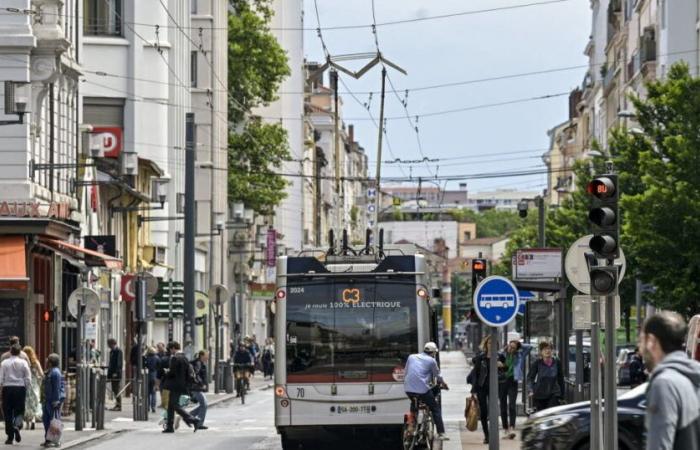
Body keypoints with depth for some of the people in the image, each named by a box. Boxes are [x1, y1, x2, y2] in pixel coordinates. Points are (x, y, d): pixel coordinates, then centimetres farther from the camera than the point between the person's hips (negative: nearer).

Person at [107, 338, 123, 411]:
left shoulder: (118, 351, -11)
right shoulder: (112, 351, 16)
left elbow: (119, 363, -17)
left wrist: (116, 372, -21)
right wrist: (109, 373, 16)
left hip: (116, 374, -9)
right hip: (112, 373, 9)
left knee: (117, 390, -8)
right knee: (114, 390, 9)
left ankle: (119, 406, -6)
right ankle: (117, 405, 13)